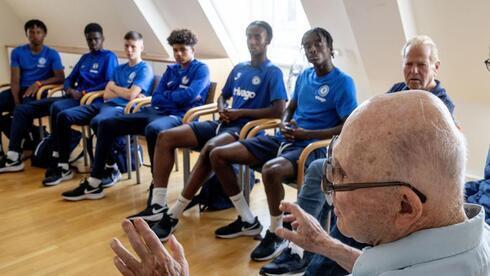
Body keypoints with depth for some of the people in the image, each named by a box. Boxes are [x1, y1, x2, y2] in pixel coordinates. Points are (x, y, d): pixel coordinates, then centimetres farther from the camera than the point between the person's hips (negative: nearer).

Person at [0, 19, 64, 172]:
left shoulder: (52, 54, 4)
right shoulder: (18, 52, 10)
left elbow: (60, 78, -5)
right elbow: (15, 80, 2)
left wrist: (39, 83, -19)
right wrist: (16, 101, -13)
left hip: (39, 93, -4)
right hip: (20, 90, 4)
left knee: (22, 110, -34)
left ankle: (13, 156, -33)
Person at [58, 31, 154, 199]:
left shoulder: (145, 69, 4)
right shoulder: (119, 69, 26)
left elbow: (131, 95, -11)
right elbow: (106, 94, 13)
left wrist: (114, 87, 7)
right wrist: (125, 92, -2)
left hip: (123, 108, -8)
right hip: (105, 104, 8)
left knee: (97, 122, -40)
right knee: (64, 116, -7)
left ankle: (111, 168, -29)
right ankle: (63, 166, -4)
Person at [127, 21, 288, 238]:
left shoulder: (272, 72, -2)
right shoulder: (239, 68, 19)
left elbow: (279, 110, -13)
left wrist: (241, 113, -11)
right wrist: (222, 110, 3)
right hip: (223, 123, 8)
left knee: (210, 148, -40)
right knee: (166, 137, -9)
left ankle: (173, 216, -31)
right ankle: (157, 206, -14)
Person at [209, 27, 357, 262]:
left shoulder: (343, 82, -7)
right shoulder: (304, 76, 14)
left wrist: (305, 134, -17)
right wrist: (284, 124, 0)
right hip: (286, 139, 8)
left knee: (271, 170, -41)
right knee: (218, 155, -2)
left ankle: (277, 234, -14)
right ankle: (247, 220, 10)